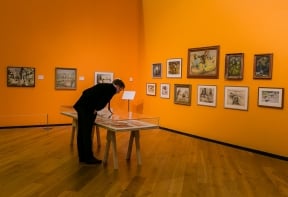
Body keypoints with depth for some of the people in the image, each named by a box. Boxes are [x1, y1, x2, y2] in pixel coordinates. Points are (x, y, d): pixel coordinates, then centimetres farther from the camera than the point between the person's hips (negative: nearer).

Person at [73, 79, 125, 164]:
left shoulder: (103, 86, 24)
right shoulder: (112, 88, -1)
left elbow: (86, 92, 23)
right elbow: (104, 100, -15)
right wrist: (96, 109, 0)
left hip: (81, 106, 9)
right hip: (87, 108, -9)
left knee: (81, 132, 12)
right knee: (87, 133, -2)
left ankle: (82, 156, 21)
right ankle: (89, 158, 7)